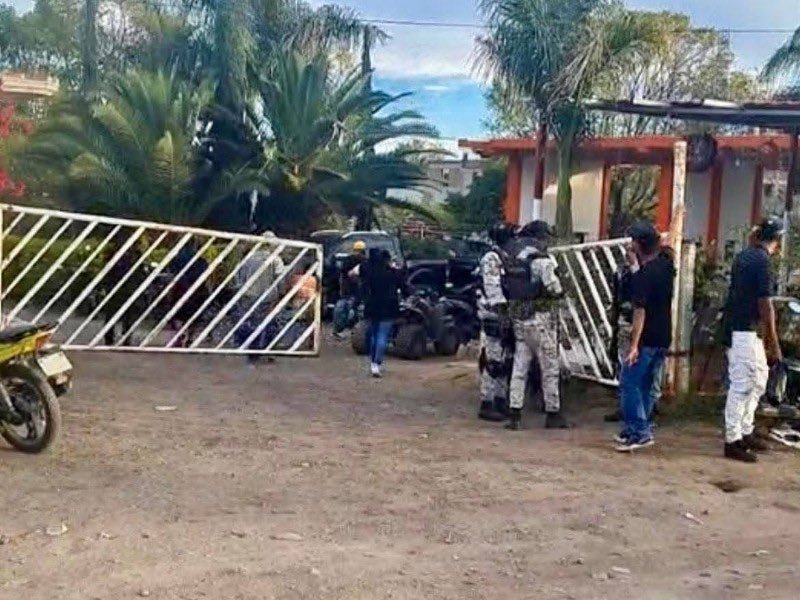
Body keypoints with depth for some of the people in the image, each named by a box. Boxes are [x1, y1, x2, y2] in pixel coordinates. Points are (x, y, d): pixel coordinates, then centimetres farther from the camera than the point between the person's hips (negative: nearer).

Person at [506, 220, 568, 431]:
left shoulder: (515, 259, 9)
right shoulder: (543, 260, -14)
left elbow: (508, 288, 9)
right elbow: (555, 290, -16)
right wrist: (561, 290, 4)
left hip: (518, 320, 7)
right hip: (540, 320, -7)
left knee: (519, 368, 8)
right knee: (550, 369, 4)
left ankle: (515, 414, 6)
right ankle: (552, 414, 11)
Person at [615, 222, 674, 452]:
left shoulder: (642, 276, -18)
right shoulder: (666, 264, 4)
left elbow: (640, 312, -22)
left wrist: (634, 345, -22)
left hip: (646, 340, -8)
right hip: (663, 339, 9)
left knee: (629, 384, -4)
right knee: (646, 385, 15)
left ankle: (639, 431, -8)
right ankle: (638, 429, 20)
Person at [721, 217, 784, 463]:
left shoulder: (744, 256, 11)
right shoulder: (762, 261, -17)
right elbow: (765, 305, -18)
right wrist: (774, 344, -14)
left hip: (737, 327, 10)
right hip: (746, 331, -10)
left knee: (758, 379, 19)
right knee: (742, 386, -4)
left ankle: (745, 431, 26)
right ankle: (733, 441, 1)